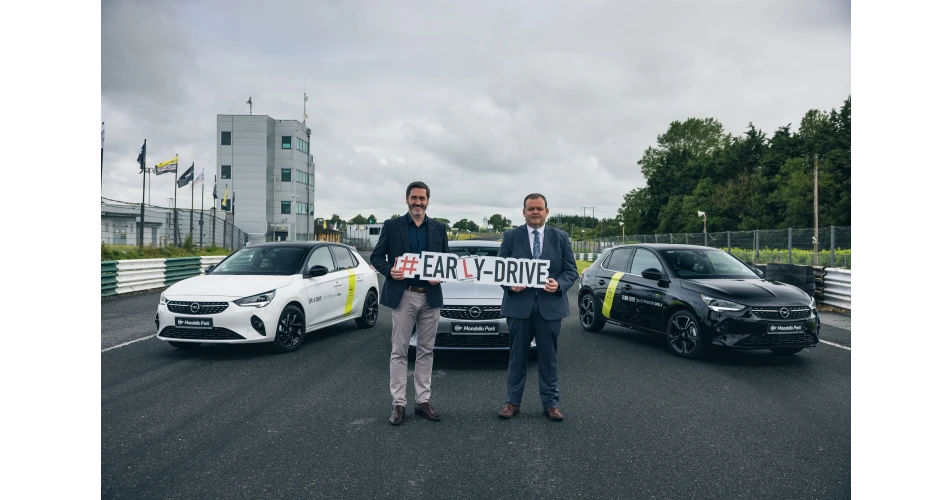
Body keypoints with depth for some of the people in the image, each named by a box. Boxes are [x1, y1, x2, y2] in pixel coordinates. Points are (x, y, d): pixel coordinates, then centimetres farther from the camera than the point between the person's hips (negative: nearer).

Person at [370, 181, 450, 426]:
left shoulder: (439, 228, 8)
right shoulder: (391, 226, 2)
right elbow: (376, 257, 3)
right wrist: (389, 271, -16)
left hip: (430, 297, 3)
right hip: (403, 295, -2)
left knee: (426, 351, 8)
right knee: (399, 351, 2)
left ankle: (423, 401, 18)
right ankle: (399, 403, 9)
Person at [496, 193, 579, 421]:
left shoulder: (561, 237, 6)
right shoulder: (511, 236, 4)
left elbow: (571, 270, 4)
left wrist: (559, 284, -15)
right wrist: (509, 284, -16)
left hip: (550, 305, 1)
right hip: (519, 304, 0)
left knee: (549, 357, 8)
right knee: (517, 357, 8)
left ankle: (550, 403, 20)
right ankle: (512, 402, 19)